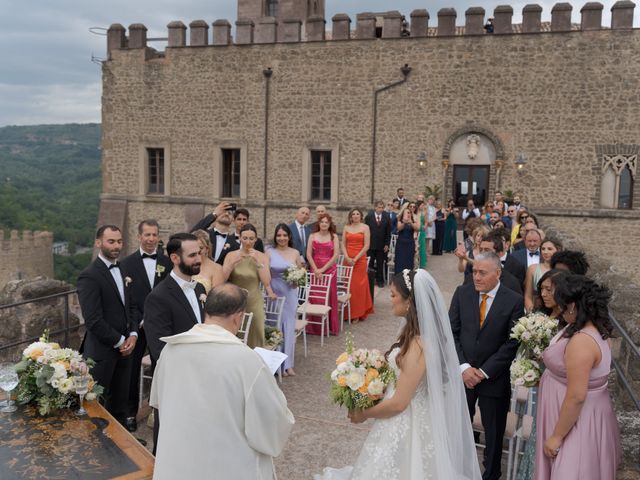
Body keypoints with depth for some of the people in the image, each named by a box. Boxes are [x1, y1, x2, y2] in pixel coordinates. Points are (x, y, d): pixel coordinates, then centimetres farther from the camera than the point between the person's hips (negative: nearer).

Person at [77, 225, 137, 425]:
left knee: (120, 401, 16)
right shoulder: (89, 276, -15)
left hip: (124, 347, 7)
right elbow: (93, 320, -20)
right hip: (101, 351, -7)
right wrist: (120, 341, -12)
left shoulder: (122, 271, 10)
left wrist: (132, 335, -1)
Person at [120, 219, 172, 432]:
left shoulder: (167, 262, 3)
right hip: (137, 326, -1)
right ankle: (130, 413, 21)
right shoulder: (127, 263, -1)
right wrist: (141, 321, -10)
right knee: (132, 371, 7)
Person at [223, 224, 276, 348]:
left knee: (254, 338, 4)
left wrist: (258, 262, -17)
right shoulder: (231, 255, -1)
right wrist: (233, 262, -19)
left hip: (254, 302, 0)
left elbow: (266, 283, -10)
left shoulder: (262, 257, -1)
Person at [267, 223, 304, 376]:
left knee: (289, 327, 6)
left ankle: (288, 363, 16)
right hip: (274, 293, -2)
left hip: (290, 294, 2)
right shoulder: (269, 252, -2)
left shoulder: (295, 253, 3)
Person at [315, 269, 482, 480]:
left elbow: (398, 403, -24)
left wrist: (364, 413, -10)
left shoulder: (417, 346, -30)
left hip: (406, 426, -8)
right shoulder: (417, 333, -1)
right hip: (406, 420, 8)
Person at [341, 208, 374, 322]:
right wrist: (347, 258, -8)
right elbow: (343, 244, 7)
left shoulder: (365, 227, 0)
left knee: (359, 285, -2)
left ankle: (358, 313, 6)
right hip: (348, 259, 3)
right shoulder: (346, 228, 10)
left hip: (360, 259, -3)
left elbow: (366, 246, -5)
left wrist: (355, 259, -11)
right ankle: (349, 312, 12)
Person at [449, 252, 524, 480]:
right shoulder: (462, 293, -2)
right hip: (463, 374, 2)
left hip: (494, 378, -2)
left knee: (494, 433, 14)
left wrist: (484, 372, -13)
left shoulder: (514, 301, -10)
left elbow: (511, 343, -10)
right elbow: (452, 333, -2)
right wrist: (463, 367, -11)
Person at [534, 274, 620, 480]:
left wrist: (556, 436, -19)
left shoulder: (581, 341, -29)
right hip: (584, 414, 9)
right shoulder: (593, 328, 1)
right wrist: (548, 357, 23)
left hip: (577, 421, -9)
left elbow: (576, 397, -28)